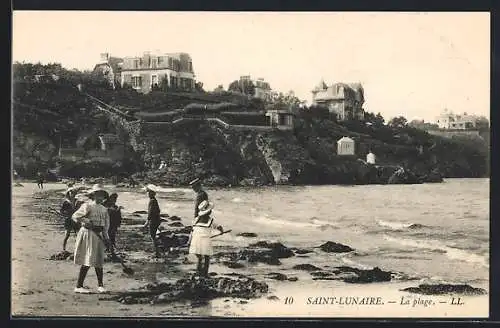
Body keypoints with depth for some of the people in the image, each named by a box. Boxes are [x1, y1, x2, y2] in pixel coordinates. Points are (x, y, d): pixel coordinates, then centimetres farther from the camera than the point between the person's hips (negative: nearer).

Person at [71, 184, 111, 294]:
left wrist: (106, 237, 9)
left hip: (99, 236, 7)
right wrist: (86, 222, -19)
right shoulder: (87, 206, -7)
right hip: (88, 234, -6)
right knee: (87, 261, -8)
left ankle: (100, 285, 22)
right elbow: (74, 216, -11)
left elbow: (106, 224, 18)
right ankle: (79, 286, -2)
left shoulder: (104, 209, 13)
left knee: (99, 261, 11)